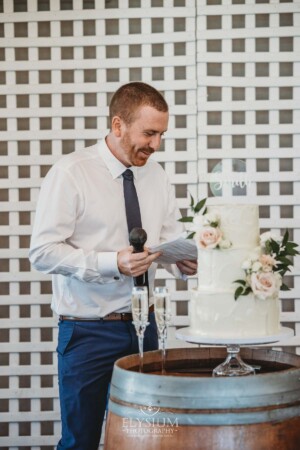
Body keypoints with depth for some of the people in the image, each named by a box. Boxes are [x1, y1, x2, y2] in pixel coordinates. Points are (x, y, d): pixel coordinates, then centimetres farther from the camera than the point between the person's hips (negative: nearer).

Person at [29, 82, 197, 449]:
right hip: (87, 332, -5)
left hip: (142, 326, 5)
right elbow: (43, 252, -16)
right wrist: (113, 263, -25)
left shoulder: (155, 175, 7)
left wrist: (183, 263, -13)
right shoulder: (70, 173, -12)